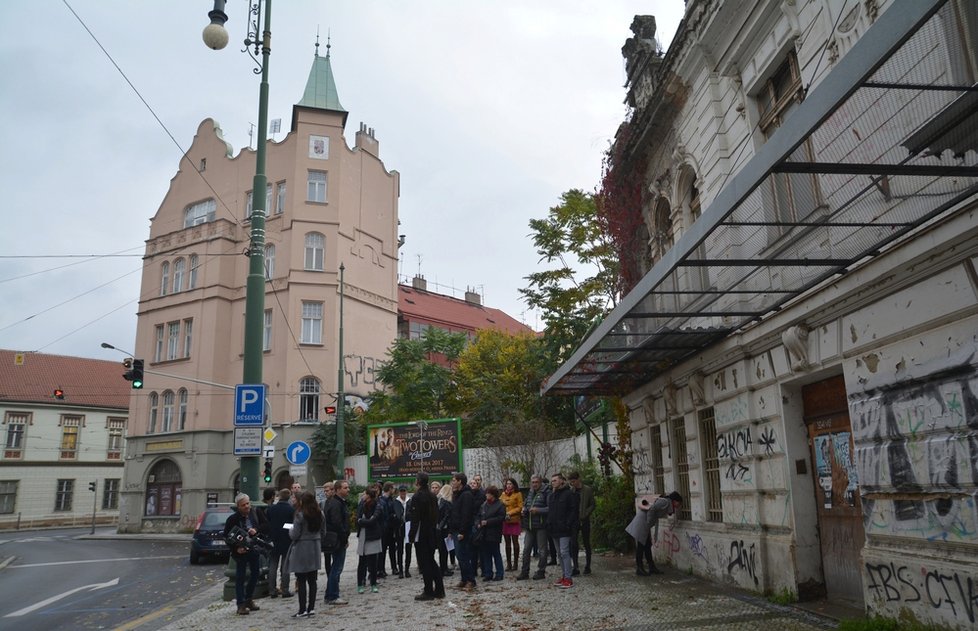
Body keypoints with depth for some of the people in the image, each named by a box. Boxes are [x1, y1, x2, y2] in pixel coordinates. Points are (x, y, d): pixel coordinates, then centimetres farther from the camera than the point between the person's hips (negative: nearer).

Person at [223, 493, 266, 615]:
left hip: (254, 549, 5)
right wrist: (236, 547, -17)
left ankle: (248, 599, 32)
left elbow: (264, 525, 7)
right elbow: (227, 536, -8)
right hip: (240, 551, -5)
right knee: (240, 577, 1)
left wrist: (256, 530, -14)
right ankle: (241, 604, 7)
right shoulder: (233, 518, -13)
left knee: (255, 573, 14)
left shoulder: (255, 514, -3)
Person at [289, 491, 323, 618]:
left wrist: (291, 530, 7)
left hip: (301, 550, -6)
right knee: (312, 580, 9)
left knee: (301, 581, 1)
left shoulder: (300, 515, -14)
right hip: (315, 549, 6)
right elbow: (322, 532, 10)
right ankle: (311, 608, 12)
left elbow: (294, 535, -13)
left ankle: (303, 610, 2)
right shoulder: (320, 514, 5)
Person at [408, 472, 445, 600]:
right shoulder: (432, 496, 8)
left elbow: (415, 518, -18)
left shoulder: (417, 496, -15)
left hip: (421, 535, -8)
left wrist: (412, 535, -12)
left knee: (424, 563, 0)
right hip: (432, 534, 8)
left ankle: (428, 592, 3)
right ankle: (439, 590, 16)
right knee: (431, 561, 16)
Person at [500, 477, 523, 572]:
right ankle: (508, 564, 14)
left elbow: (520, 507, -6)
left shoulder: (518, 494, -1)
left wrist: (510, 513, -13)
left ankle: (515, 563, 10)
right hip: (505, 521, 4)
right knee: (507, 543, 8)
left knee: (515, 542, 2)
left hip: (514, 520, -4)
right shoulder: (503, 494, 12)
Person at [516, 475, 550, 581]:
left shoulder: (546, 493, -8)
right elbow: (525, 505, 28)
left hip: (541, 526, -7)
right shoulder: (529, 494, 15)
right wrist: (524, 509, 7)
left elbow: (550, 508, -16)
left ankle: (541, 571, 14)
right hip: (529, 526, 7)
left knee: (542, 549, 4)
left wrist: (538, 510, -21)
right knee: (526, 549, 8)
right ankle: (524, 572, 15)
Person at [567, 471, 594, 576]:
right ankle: (575, 568, 0)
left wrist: (584, 515, -13)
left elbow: (592, 505, -3)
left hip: (584, 520, -2)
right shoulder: (570, 490, 6)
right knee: (573, 544, -5)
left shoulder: (588, 490, -3)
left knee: (586, 544, 7)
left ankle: (587, 566, 19)